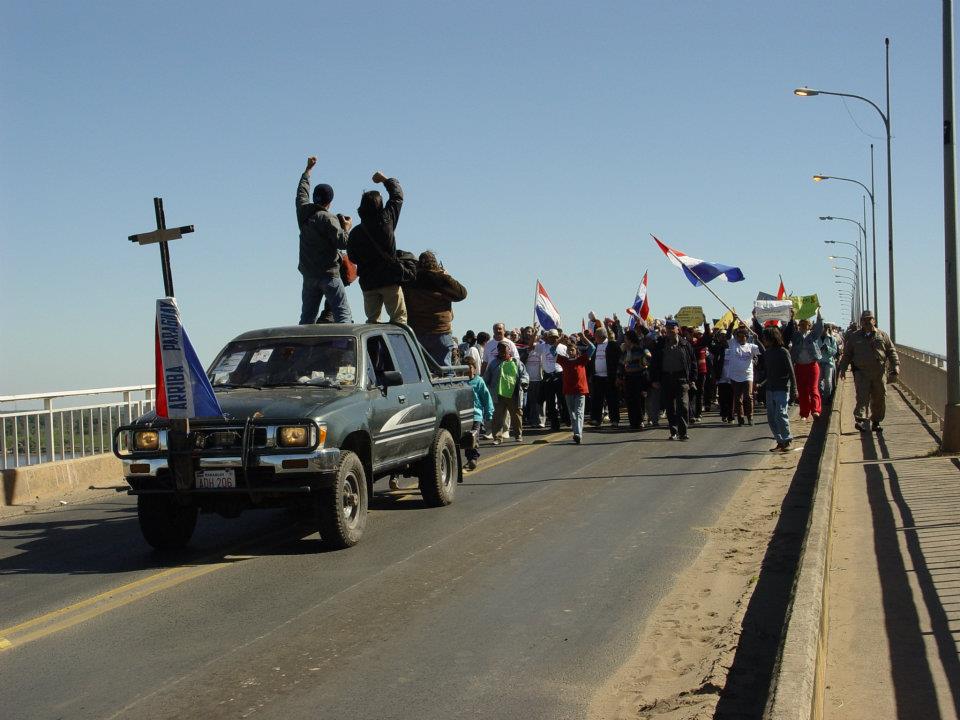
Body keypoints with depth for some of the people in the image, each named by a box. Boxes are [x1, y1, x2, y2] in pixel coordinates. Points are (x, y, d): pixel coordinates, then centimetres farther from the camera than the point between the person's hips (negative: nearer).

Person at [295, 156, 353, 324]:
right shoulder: (328, 219, -13)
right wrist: (346, 228, 1)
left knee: (307, 318, 11)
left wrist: (308, 169, 38)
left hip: (308, 274, 7)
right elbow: (343, 242, -18)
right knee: (344, 315, -10)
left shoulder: (303, 211, 7)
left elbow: (302, 191, 25)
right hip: (328, 274, -7)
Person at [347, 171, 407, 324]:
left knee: (372, 319, 12)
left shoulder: (355, 232, -3)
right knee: (399, 318, 0)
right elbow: (397, 196, 7)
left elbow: (352, 257, 7)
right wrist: (385, 179, 20)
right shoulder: (387, 220, -7)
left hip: (368, 282, 3)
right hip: (390, 279, -3)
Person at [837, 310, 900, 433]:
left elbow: (891, 352, 11)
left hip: (879, 373, 1)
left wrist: (895, 366, -1)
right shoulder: (854, 337, 11)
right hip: (861, 373, -1)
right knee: (862, 397, -15)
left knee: (879, 398, 5)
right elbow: (847, 354, 14)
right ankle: (861, 420, -22)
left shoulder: (882, 336, 12)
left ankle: (876, 421, 17)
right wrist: (842, 368, 4)